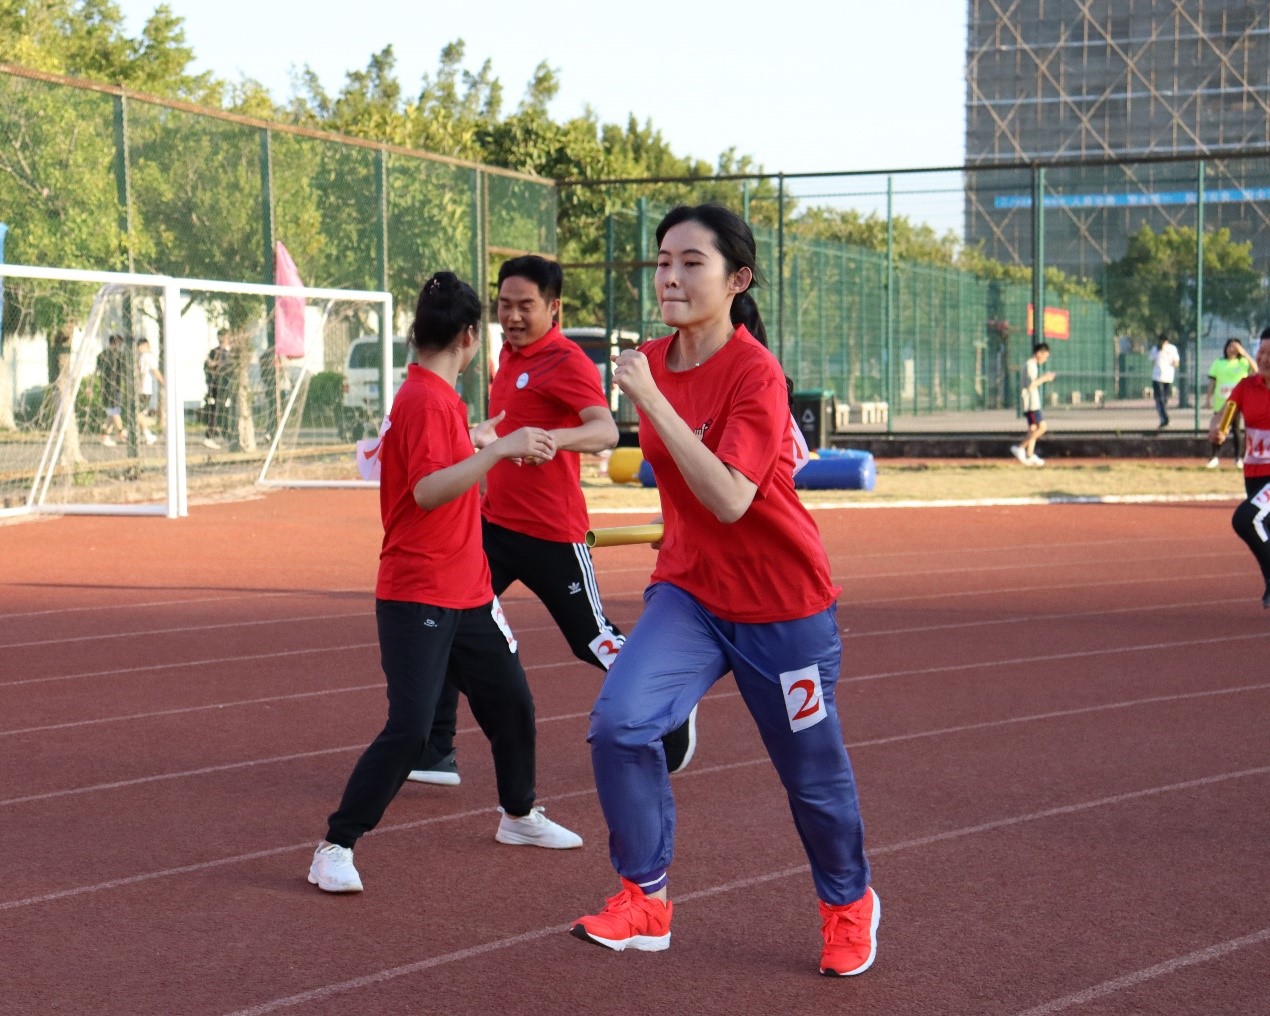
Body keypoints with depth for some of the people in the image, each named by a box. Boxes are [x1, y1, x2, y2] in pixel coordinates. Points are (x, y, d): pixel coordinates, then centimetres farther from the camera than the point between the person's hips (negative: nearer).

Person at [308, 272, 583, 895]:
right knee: (409, 728, -15)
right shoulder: (426, 400, -18)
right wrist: (497, 450, -35)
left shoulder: (438, 396, 11)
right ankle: (335, 848, -6)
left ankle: (518, 816, 39)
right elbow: (427, 490, -30)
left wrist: (477, 441, 40)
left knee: (512, 703, 18)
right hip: (417, 597, -10)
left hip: (466, 593, 10)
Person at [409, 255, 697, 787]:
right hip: (494, 522, 7)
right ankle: (435, 752, 3)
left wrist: (553, 438, -50)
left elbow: (605, 429, -33)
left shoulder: (566, 361, -16)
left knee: (595, 642, 4)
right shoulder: (510, 353, 10)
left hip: (552, 533, -7)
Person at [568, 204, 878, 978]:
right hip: (689, 591, 5)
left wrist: (652, 400, -35)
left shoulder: (755, 372, -22)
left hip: (780, 602, -5)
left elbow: (729, 499, -33)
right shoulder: (653, 361, -1)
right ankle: (645, 900, -4)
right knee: (621, 721, -19)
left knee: (812, 771, 11)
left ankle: (849, 903, 38)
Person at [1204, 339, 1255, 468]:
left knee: (1236, 429, 2)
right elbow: (1212, 382, 7)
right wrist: (1209, 399, 0)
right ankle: (1216, 457, 13)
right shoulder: (1218, 363, 6)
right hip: (1220, 404, 2)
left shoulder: (1243, 363, 2)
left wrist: (1244, 353, -19)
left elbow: (1255, 370, -18)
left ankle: (1239, 458, 9)